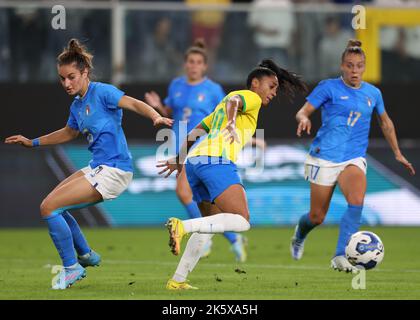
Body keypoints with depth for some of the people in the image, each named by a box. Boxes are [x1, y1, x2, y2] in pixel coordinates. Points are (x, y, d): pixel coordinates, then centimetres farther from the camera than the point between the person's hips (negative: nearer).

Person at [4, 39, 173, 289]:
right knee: (52, 205, 21)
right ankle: (86, 255, 32)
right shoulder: (77, 106, 13)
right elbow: (69, 133, 31)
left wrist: (156, 117, -43)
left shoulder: (102, 92, -12)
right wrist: (33, 142, 34)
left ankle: (72, 268, -1)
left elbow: (134, 104, -24)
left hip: (113, 172, -9)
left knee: (49, 207, -13)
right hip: (97, 168, 9)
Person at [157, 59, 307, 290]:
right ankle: (182, 226, -30)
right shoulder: (251, 97, 8)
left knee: (212, 223, 21)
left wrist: (179, 161, 45)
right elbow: (233, 101, -15)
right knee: (241, 222, -16)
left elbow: (194, 134, 36)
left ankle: (177, 281, 15)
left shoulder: (221, 106, 34)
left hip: (195, 159, 9)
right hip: (216, 160, -9)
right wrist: (231, 124, -33)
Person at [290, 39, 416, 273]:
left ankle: (340, 257, -27)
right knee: (317, 217, 4)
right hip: (325, 156, -2)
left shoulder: (373, 93, 8)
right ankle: (299, 234, 41)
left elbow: (385, 123, 24)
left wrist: (397, 153, 24)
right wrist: (303, 119, -29)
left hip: (354, 158, 2)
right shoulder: (329, 87, -3)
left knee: (357, 201, -28)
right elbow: (303, 111, -6)